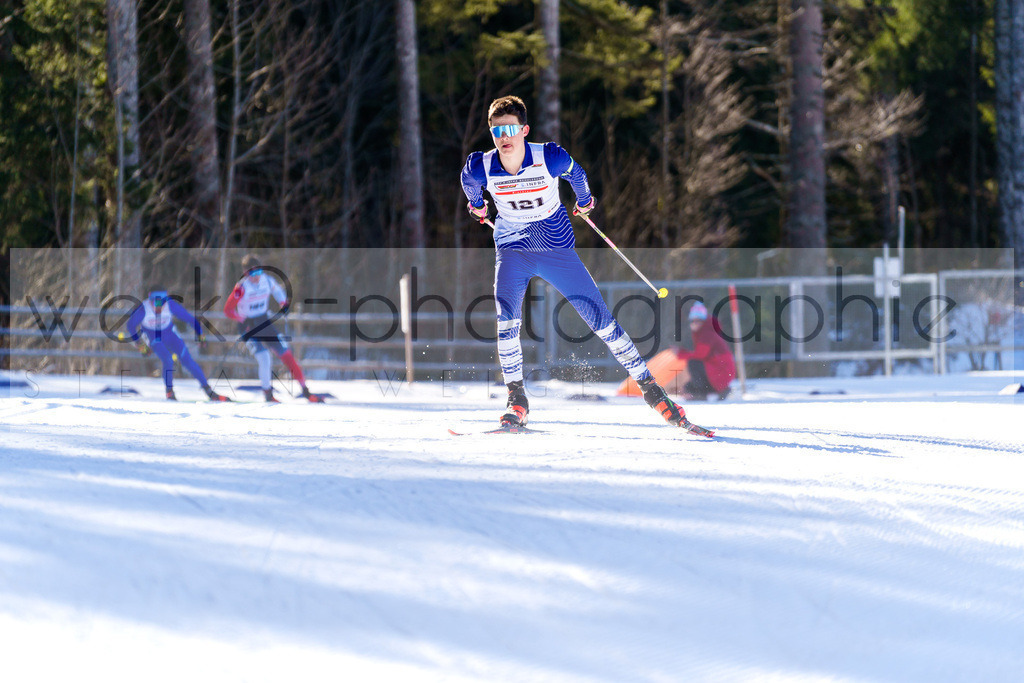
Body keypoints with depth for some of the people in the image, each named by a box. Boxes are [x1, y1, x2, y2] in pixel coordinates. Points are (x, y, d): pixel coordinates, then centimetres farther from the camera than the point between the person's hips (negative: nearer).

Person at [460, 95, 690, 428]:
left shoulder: (550, 158, -21)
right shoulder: (481, 168, -17)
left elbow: (575, 173, 3)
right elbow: (468, 181, 9)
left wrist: (584, 200, 21)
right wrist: (476, 204, 28)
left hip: (557, 246, -1)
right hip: (512, 249, 1)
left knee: (600, 319, -4)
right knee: (506, 319, -23)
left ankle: (649, 386, 6)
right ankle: (516, 400, -11)